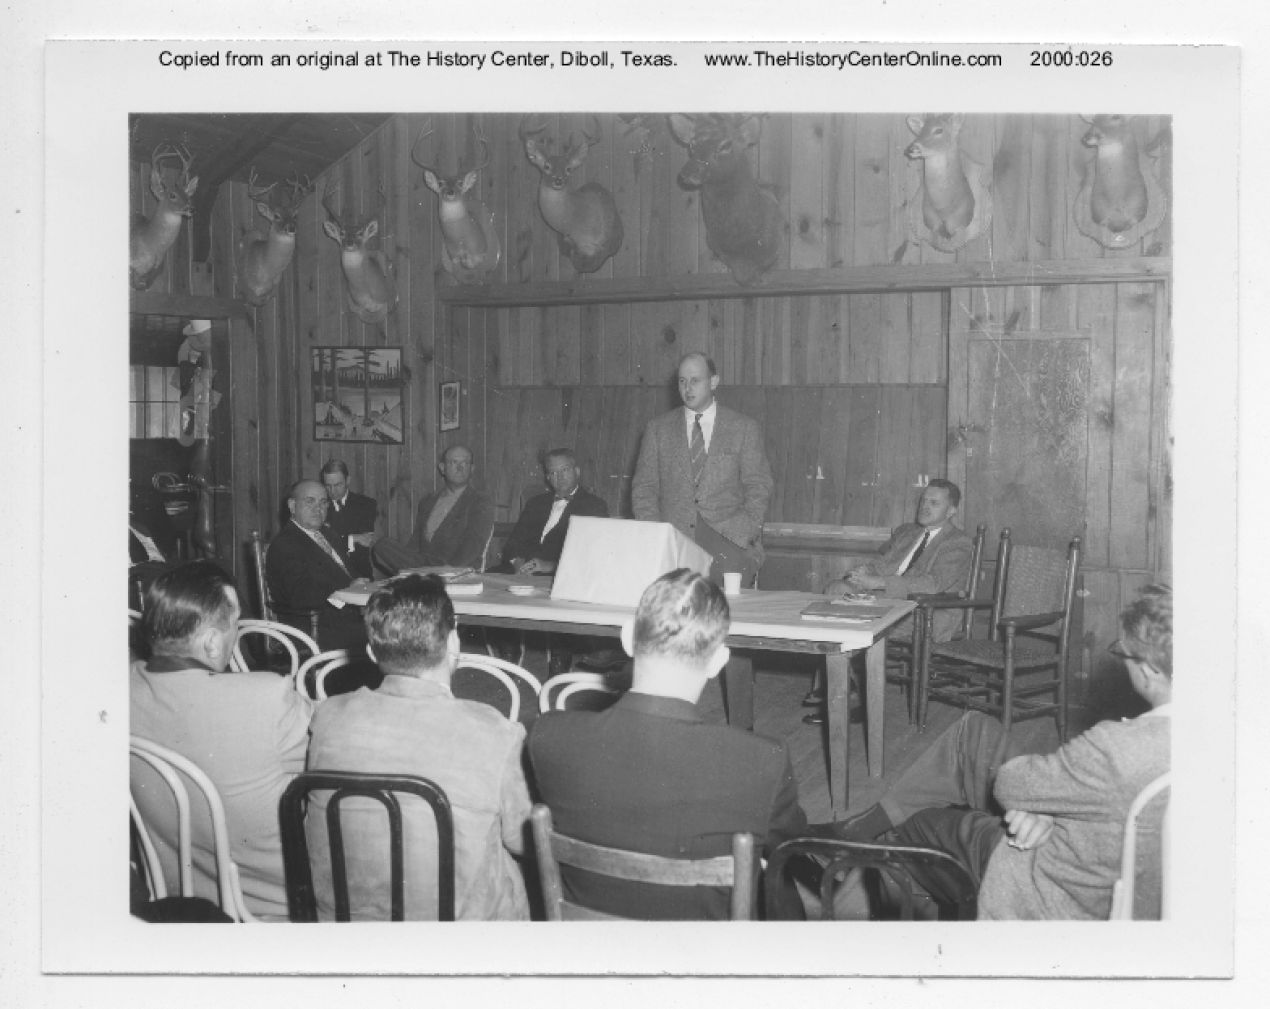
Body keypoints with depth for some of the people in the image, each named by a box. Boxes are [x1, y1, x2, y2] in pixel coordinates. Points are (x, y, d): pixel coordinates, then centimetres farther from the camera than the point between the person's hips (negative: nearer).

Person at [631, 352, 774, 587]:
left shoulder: (744, 429, 10)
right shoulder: (658, 429, 13)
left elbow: (758, 488, 8)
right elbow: (644, 487, 11)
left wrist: (745, 532, -8)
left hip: (728, 541, -1)